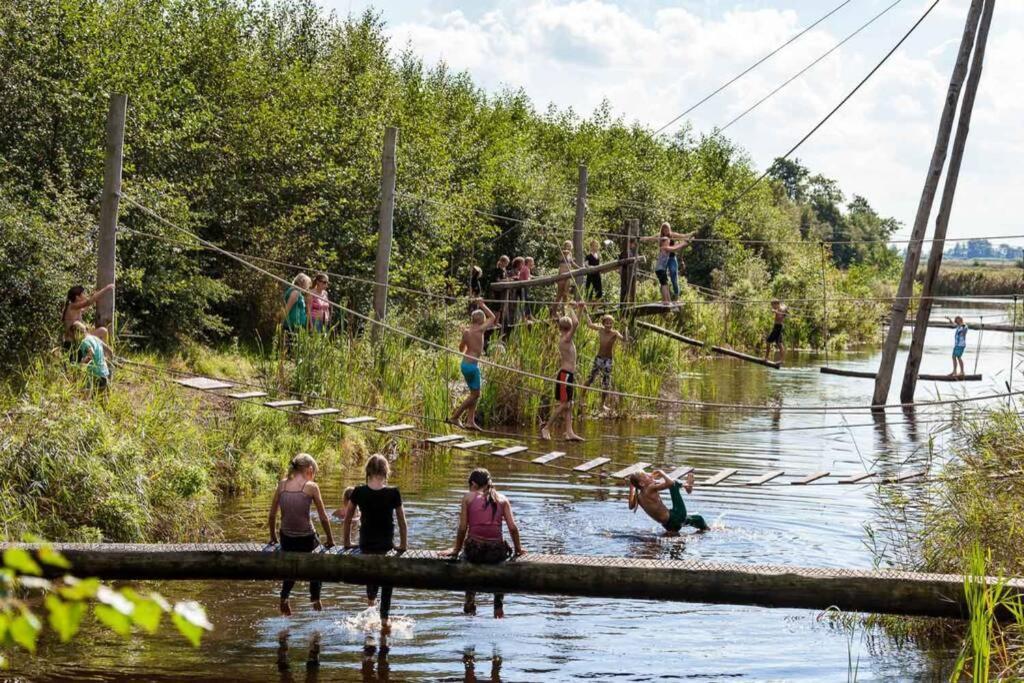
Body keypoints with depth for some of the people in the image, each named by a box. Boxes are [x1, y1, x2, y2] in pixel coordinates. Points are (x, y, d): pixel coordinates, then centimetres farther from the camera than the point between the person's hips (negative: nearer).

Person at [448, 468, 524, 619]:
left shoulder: (468, 497, 5)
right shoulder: (502, 499, 9)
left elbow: (462, 528, 2)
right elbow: (513, 527, 3)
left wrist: (456, 550, 12)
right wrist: (518, 549, 15)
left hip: (474, 550, -1)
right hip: (496, 552, 1)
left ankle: (470, 606, 31)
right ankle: (499, 608, 31)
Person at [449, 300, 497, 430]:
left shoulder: (466, 331, 7)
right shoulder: (479, 330, -11)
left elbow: (461, 348, 22)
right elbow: (492, 318, 4)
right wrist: (482, 305, 14)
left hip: (464, 364, 8)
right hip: (473, 365, -8)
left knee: (474, 393, 14)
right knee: (475, 394, 1)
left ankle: (471, 421, 10)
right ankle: (455, 417, -1)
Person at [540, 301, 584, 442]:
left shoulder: (564, 337, 11)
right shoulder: (565, 339, -14)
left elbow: (573, 322, 26)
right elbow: (576, 323, -25)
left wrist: (577, 307, 21)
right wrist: (571, 309, -11)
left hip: (568, 375, 9)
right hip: (565, 375, -9)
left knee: (568, 405, 5)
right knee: (563, 404, -9)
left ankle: (569, 432, 2)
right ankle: (546, 428, -4)